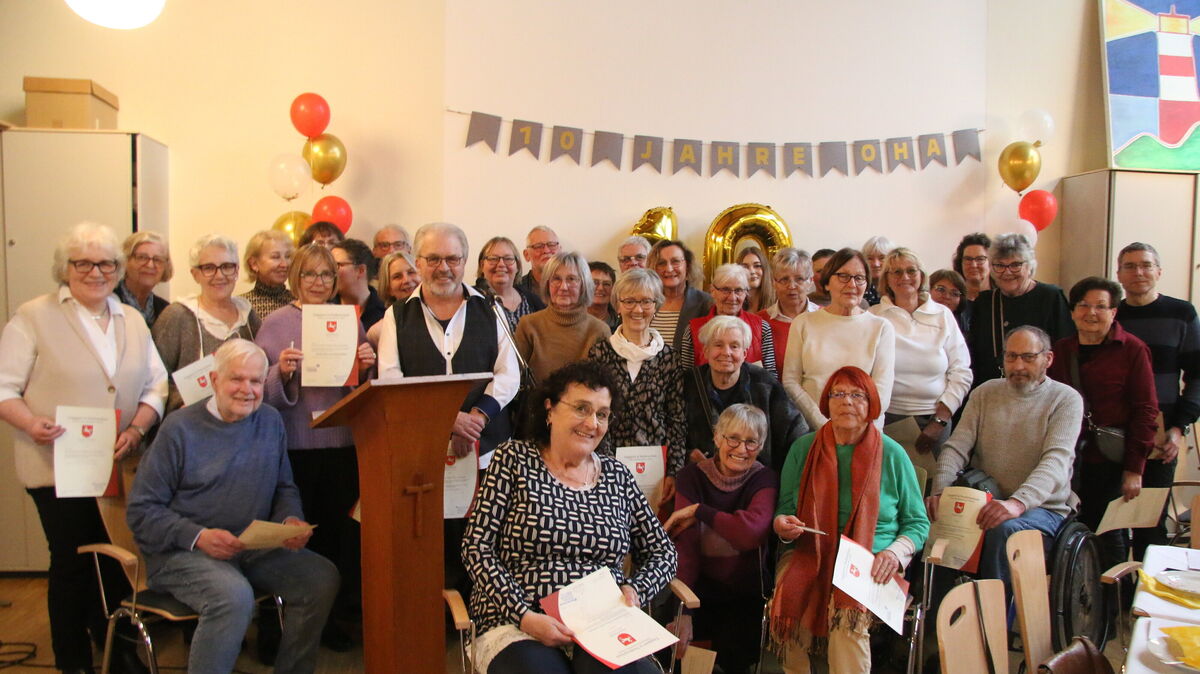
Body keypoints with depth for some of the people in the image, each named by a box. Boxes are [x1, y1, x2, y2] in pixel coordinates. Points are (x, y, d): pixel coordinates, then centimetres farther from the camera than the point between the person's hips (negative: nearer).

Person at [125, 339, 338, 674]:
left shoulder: (270, 422, 9)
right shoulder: (180, 428, -5)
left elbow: (284, 489, 16)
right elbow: (142, 510, -6)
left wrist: (291, 520, -6)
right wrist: (198, 537, -20)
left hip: (254, 547, 5)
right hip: (181, 552, -5)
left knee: (322, 578, -17)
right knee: (234, 595, -34)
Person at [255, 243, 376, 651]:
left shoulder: (350, 322, 9)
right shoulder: (276, 323, 1)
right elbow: (262, 393, -2)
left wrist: (367, 367, -7)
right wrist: (282, 373, -20)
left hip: (345, 444, 3)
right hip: (297, 446, -2)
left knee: (342, 529, 7)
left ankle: (336, 613, 22)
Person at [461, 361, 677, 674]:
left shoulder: (617, 475, 12)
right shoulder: (514, 459, 4)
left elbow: (663, 552, 18)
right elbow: (477, 546, -3)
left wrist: (636, 590, -3)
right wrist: (524, 616, -14)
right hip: (517, 622, -2)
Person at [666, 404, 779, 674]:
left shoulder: (765, 480, -3)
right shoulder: (692, 476, -1)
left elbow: (752, 532, -25)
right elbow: (684, 547, -11)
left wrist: (699, 510, -16)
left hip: (745, 595, -1)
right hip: (699, 593, 1)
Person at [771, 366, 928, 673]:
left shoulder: (892, 454, 6)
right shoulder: (803, 449, 10)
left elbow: (918, 522, 11)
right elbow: (784, 508, 16)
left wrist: (894, 552, -8)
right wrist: (782, 525, -8)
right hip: (809, 556, 2)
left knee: (848, 613, -32)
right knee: (789, 601, -29)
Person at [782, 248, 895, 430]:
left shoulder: (881, 328, 9)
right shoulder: (803, 323, 9)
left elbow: (882, 394, 2)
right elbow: (790, 381, 4)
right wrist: (823, 425, -7)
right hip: (811, 430, 0)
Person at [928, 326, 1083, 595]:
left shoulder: (1066, 399, 0)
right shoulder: (985, 393, 12)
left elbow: (1057, 461, -16)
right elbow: (956, 447, 4)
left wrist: (1018, 502, -33)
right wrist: (939, 492, -16)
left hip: (1042, 506, -3)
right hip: (984, 502, 3)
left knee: (1005, 529, -35)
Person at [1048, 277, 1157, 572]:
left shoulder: (1132, 350, -3)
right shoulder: (1061, 350, 10)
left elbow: (1145, 411, -6)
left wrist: (1134, 468, -10)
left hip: (1109, 462, -4)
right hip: (1068, 459, 4)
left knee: (1108, 537, 4)